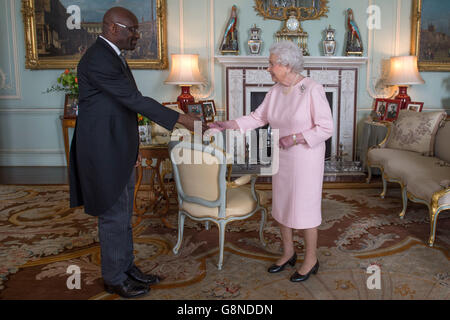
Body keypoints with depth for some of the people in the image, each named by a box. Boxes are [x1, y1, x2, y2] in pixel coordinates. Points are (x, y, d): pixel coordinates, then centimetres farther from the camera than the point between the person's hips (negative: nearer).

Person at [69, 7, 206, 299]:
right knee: (114, 216, 3)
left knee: (123, 214, 17)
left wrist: (132, 147, 21)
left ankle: (126, 267, 32)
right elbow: (135, 99, -25)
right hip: (105, 153, -10)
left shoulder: (113, 56, 13)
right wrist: (181, 119, -23)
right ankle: (114, 279, 20)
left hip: (121, 151, 10)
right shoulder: (97, 60, -19)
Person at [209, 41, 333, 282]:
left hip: (306, 159, -7)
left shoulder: (313, 90, -18)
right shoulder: (275, 91, 3)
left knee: (305, 207, 3)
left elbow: (326, 128, -17)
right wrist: (227, 125, -2)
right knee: (281, 205, 15)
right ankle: (288, 253, 35)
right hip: (282, 158, 7)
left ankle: (311, 260, 23)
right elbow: (258, 118, 6)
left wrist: (295, 138, -23)